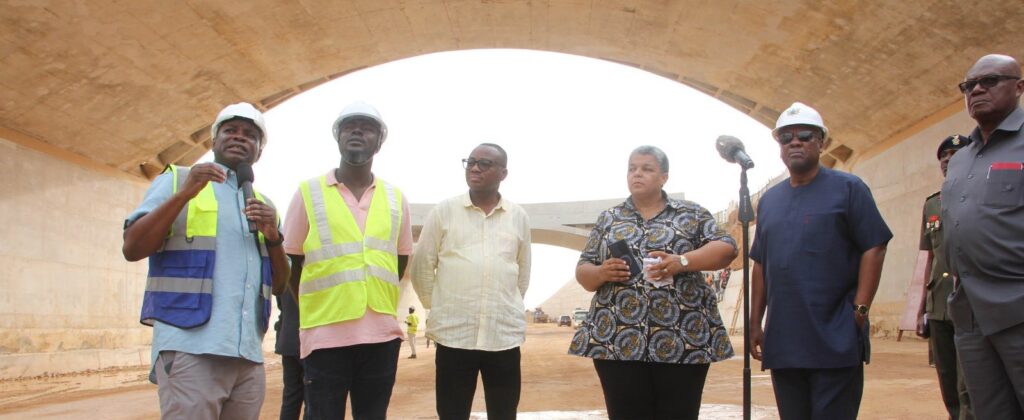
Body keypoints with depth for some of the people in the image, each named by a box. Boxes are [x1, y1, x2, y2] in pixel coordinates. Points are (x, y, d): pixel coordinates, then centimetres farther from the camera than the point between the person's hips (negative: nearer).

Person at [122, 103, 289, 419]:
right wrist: (184, 194, -12)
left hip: (248, 354, 5)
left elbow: (280, 285, 16)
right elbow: (132, 249, -3)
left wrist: (273, 235, -2)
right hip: (190, 348, -5)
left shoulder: (263, 205, 20)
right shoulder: (176, 180, 8)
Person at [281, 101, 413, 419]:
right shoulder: (309, 192, 2)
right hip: (325, 334, -3)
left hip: (382, 334, 3)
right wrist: (318, 305, 6)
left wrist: (375, 303, 11)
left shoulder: (396, 198, 9)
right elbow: (289, 263, 6)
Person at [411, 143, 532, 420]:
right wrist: (438, 309, 9)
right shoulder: (444, 211, 3)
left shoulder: (518, 217, 7)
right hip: (454, 333, -1)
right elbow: (422, 267, 7)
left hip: (505, 334, 2)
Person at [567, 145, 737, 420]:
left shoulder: (691, 214, 8)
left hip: (682, 340, -1)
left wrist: (682, 262, -17)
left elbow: (726, 248, -1)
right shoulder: (609, 219, 13)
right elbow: (583, 272, 13)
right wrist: (602, 273, -10)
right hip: (619, 341, 1)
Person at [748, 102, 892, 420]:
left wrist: (860, 310, -13)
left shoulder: (848, 188, 1)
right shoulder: (769, 200, 15)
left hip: (836, 342, -5)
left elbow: (874, 248, -5)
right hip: (782, 343, 5)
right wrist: (755, 322, 13)